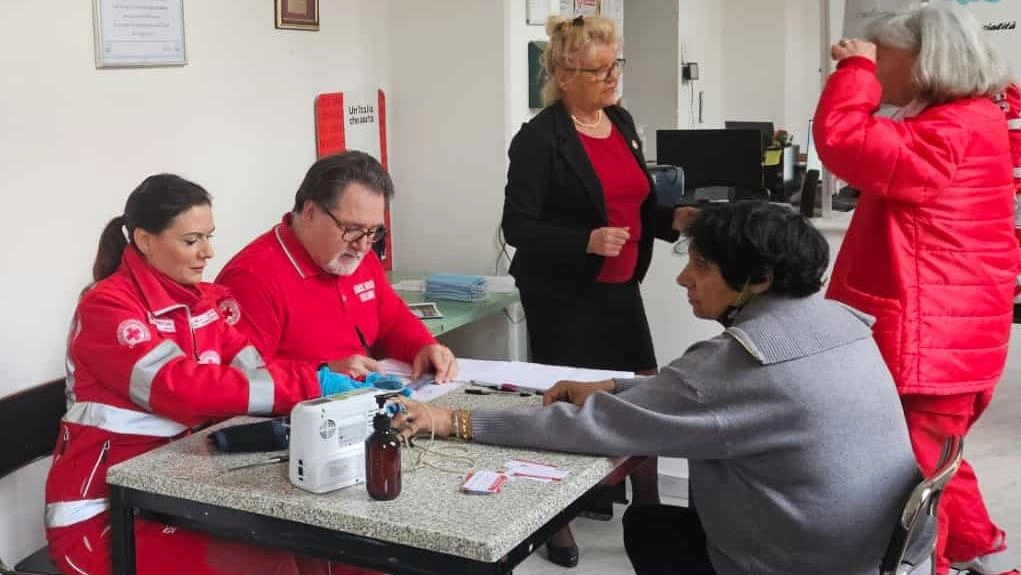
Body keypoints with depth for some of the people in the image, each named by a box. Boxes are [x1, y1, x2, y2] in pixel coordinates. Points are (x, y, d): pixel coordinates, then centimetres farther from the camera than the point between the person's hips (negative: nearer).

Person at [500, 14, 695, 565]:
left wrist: (670, 220, -1)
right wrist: (587, 241, -27)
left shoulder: (621, 122, 8)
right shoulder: (540, 138, -15)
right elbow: (518, 227, -16)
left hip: (619, 290, 7)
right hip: (563, 297, -7)